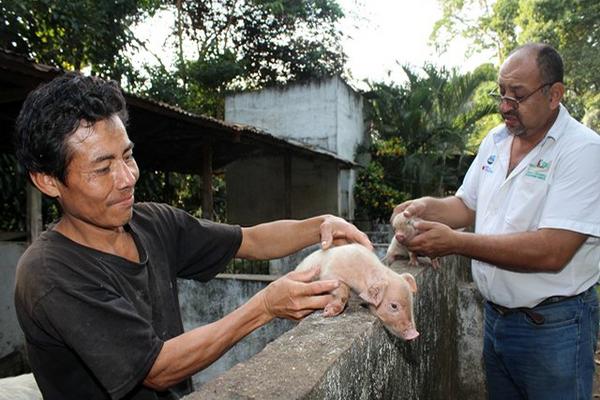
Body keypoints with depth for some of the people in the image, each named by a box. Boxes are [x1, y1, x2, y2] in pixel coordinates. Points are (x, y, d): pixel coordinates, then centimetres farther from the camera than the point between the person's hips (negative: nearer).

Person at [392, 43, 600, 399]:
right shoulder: (495, 140, 3)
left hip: (552, 326, -6)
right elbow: (467, 206, 12)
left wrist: (456, 242, -29)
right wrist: (428, 207, -9)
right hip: (496, 314, 6)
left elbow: (551, 252, -27)